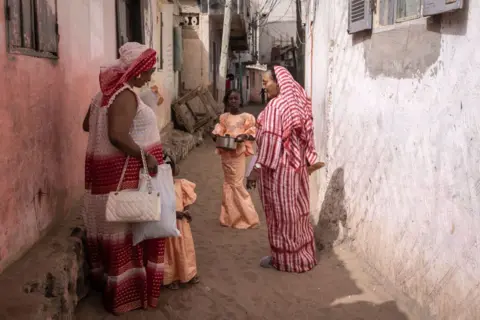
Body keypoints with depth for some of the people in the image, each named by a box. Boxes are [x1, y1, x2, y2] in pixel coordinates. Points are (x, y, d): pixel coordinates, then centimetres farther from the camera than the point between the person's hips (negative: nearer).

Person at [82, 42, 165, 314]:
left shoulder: (110, 89, 11)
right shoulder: (126, 96, -19)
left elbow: (88, 124, 21)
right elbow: (118, 136, -30)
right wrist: (145, 156, -22)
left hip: (110, 170, 10)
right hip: (126, 174, -10)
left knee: (116, 229, 17)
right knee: (129, 231, 1)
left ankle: (111, 283, 29)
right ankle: (128, 292, 13)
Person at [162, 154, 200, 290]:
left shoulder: (180, 184, -2)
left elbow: (188, 199, 9)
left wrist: (186, 211, -9)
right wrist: (174, 213, -25)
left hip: (181, 222, 5)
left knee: (185, 248, 17)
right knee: (169, 251, 8)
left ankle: (188, 274, 35)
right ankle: (170, 278, 24)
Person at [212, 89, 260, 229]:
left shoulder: (246, 117, 1)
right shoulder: (223, 117, 11)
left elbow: (253, 135, 0)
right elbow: (218, 132, 12)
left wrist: (244, 136, -19)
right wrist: (216, 136, -10)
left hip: (238, 153, -3)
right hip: (225, 153, 4)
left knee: (236, 184, -5)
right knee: (229, 183, 8)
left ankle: (248, 217, 6)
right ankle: (230, 217, 16)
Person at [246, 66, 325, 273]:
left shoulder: (276, 105, -18)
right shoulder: (297, 103, 8)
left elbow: (270, 140, -22)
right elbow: (305, 136, 13)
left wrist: (257, 168, -20)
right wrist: (309, 162, 19)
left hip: (278, 168, -9)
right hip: (297, 166, 9)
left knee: (281, 212, 3)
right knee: (296, 210, 16)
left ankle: (284, 258, 14)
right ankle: (302, 255, 26)